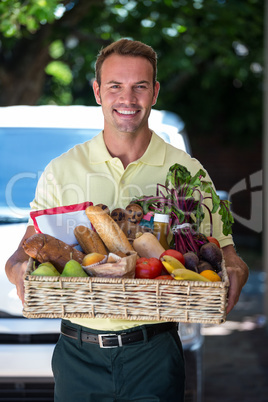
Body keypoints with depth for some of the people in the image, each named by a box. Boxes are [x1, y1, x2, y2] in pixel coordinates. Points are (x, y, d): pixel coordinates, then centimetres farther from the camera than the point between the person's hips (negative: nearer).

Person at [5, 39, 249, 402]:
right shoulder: (61, 171, 3)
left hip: (153, 353, -1)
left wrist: (235, 273, -20)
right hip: (78, 352, 1)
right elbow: (27, 249, 1)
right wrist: (19, 269, -22)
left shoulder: (187, 172, 2)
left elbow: (224, 253, 3)